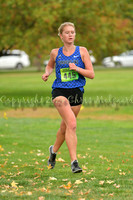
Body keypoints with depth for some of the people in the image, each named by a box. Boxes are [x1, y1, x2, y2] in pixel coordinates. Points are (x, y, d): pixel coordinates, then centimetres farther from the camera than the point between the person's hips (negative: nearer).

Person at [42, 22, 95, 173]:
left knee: (65, 127, 15)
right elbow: (50, 65, 26)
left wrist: (77, 69, -16)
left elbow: (91, 74, 0)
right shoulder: (55, 53, 5)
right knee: (71, 124, -22)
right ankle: (74, 161, -22)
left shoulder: (82, 51, 2)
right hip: (60, 91, -2)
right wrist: (47, 73, 5)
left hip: (76, 92, 2)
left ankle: (54, 150, 44)